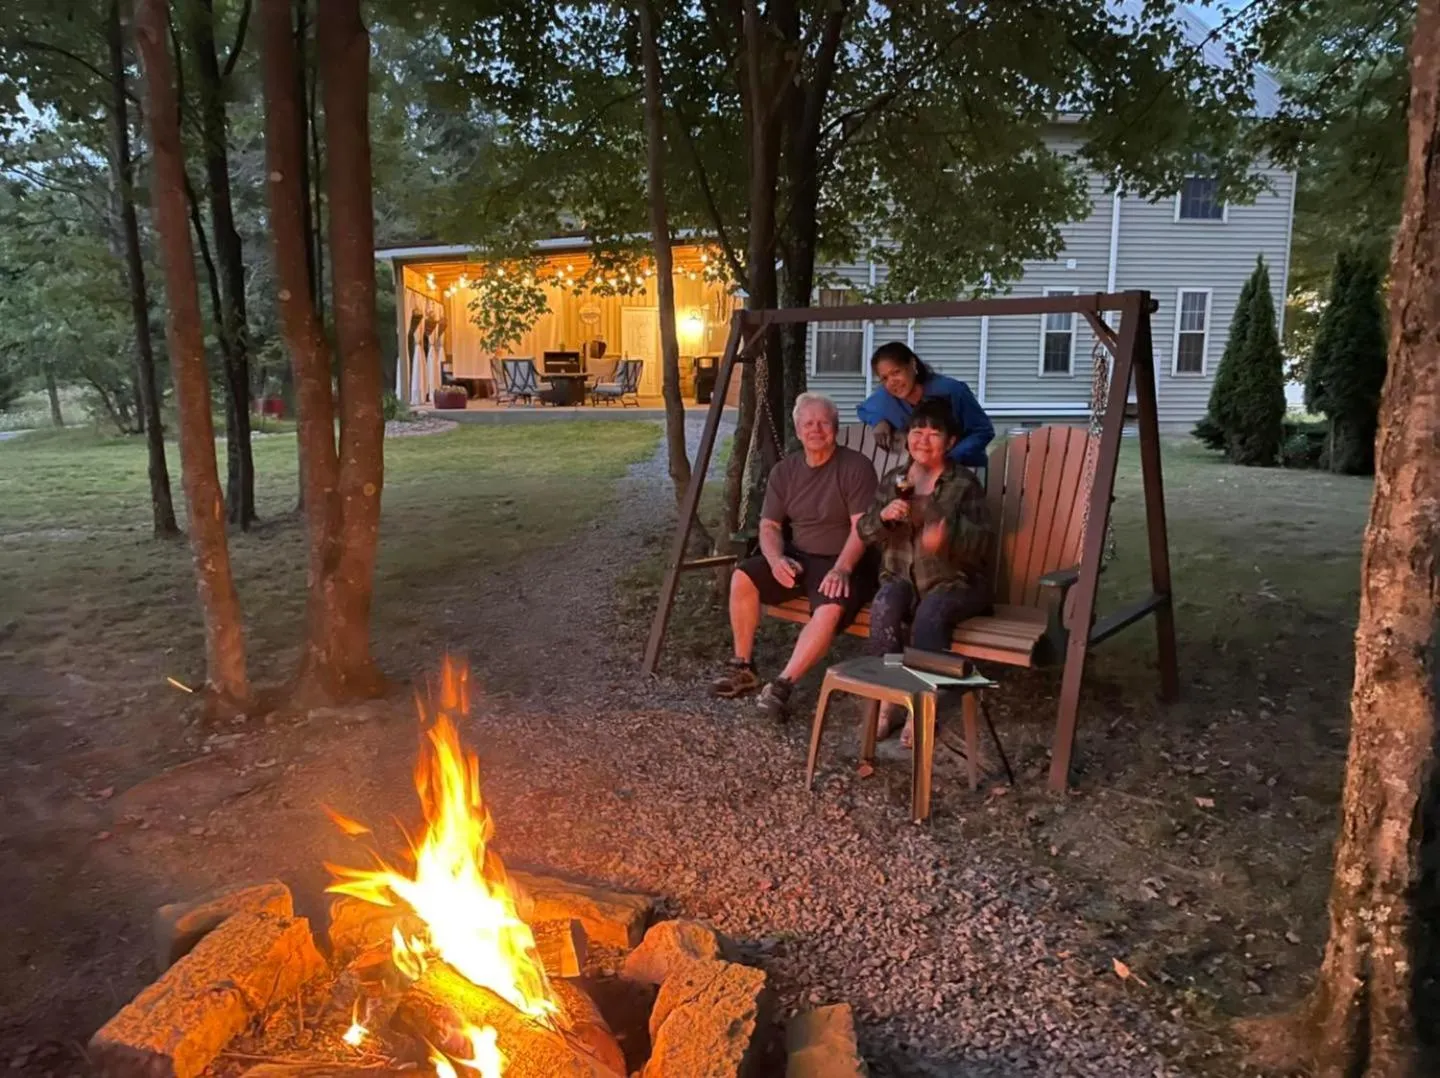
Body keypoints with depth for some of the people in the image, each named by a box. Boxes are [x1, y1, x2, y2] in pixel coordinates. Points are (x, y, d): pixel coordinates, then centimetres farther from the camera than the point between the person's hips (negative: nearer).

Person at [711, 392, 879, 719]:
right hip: (798, 558, 5)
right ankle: (743, 667, -5)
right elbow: (769, 525, 5)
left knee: (831, 609, -35)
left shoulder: (856, 466, -8)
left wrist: (841, 569, -30)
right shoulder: (784, 470, 8)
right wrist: (776, 559, -16)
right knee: (742, 577, -17)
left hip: (843, 562, -5)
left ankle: (782, 685, -30)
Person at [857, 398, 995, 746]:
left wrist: (949, 536, -33)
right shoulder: (893, 480, 9)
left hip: (956, 580, -3)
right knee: (883, 608, -28)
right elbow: (864, 532, 7)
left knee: (930, 615, -33)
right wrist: (883, 516, -16)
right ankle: (888, 699, -19)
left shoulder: (964, 484, -5)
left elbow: (985, 542, -12)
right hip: (901, 577, 3)